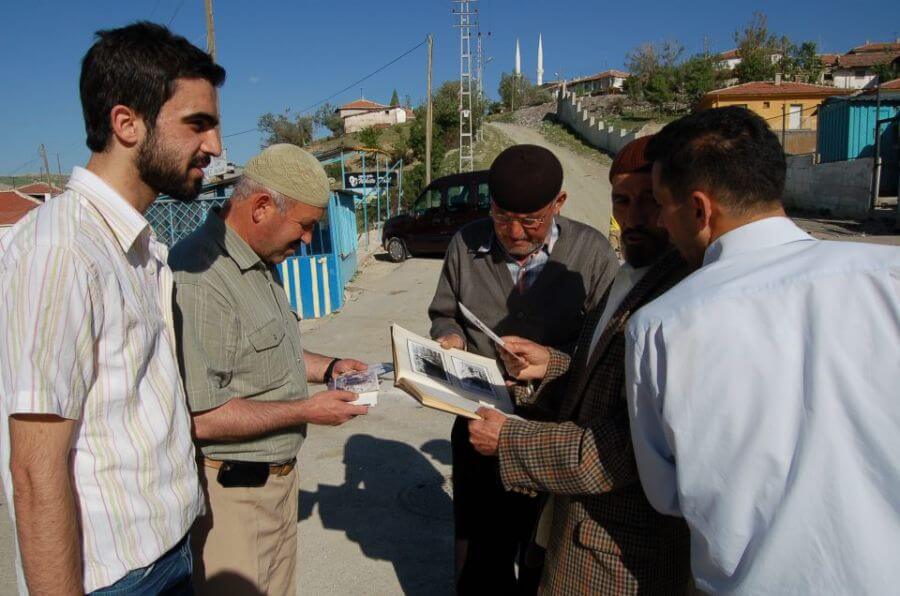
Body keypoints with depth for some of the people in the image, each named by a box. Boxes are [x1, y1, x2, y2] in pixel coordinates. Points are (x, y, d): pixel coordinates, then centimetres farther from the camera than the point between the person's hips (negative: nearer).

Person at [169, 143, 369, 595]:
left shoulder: (261, 264, 7)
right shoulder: (198, 279, -26)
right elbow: (199, 418, -28)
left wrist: (327, 367, 6)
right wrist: (307, 411, -20)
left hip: (277, 473, 9)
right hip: (230, 490, -9)